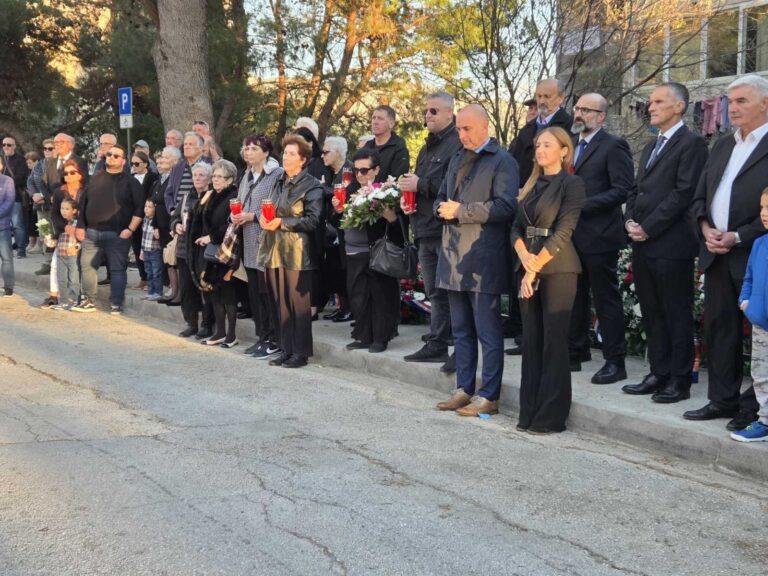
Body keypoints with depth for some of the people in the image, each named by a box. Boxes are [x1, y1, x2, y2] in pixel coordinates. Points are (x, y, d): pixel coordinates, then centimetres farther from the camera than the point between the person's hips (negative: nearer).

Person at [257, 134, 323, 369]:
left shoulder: (311, 186, -6)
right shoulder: (279, 184, 16)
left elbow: (312, 220, -13)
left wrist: (281, 222, -17)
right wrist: (264, 219, 2)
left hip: (296, 252, -7)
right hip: (275, 250, 7)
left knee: (298, 303, -3)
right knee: (281, 303, 10)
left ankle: (301, 353, 4)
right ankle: (286, 350, 17)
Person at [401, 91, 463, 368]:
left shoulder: (458, 143, -11)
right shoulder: (427, 148, 20)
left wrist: (420, 185, -17)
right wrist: (407, 197, 7)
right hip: (426, 230, 9)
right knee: (435, 293, 14)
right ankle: (437, 345, 22)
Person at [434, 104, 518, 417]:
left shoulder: (502, 161, -6)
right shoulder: (457, 159, 19)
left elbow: (505, 205, -16)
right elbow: (441, 199, 24)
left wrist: (461, 211, -15)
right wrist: (444, 209, 0)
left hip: (483, 259, -8)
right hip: (454, 256, 8)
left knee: (488, 331, -2)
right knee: (461, 330, 13)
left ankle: (489, 396, 3)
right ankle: (464, 389, 21)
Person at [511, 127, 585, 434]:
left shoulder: (571, 184, -5)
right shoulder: (532, 185, 16)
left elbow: (563, 232, -12)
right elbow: (517, 227, 11)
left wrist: (535, 269, -14)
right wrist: (524, 256, -9)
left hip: (557, 268, -7)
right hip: (528, 267, 7)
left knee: (554, 341, -4)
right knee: (531, 340, 8)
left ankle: (551, 416, 3)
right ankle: (529, 412, 15)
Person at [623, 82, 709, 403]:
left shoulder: (691, 144, -7)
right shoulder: (651, 148, 21)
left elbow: (683, 193, -15)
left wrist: (648, 228, -15)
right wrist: (630, 221, 2)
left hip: (671, 244, -8)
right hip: (643, 245, 8)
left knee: (677, 315, -1)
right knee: (652, 315, 12)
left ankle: (679, 381, 6)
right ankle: (659, 374, 20)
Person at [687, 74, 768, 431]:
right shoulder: (722, 147, 16)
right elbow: (700, 196, 18)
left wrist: (738, 237, -16)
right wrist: (706, 227, 0)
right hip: (718, 255, 7)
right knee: (719, 328, 11)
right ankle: (723, 399, 21)